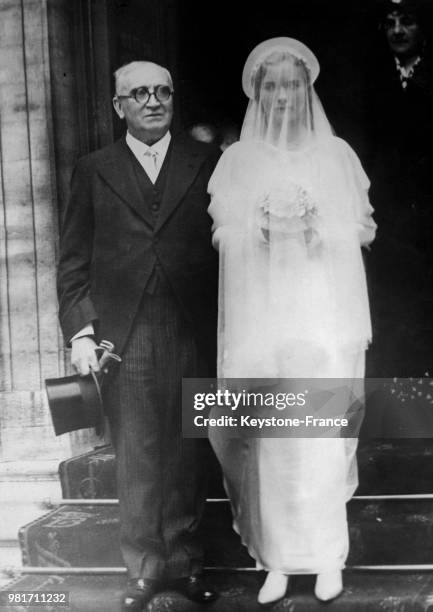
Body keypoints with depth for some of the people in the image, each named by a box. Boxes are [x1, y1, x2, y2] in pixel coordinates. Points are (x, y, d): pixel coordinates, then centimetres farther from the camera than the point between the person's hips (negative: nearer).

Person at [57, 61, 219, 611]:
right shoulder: (93, 171, 8)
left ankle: (183, 559, 26)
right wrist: (80, 331, -2)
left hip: (194, 334, 0)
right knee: (136, 459, 7)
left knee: (187, 454, 9)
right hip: (123, 338, 0)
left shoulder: (207, 163, 7)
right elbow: (73, 262, 7)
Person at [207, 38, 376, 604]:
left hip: (324, 317, 0)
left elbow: (361, 229, 5)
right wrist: (259, 228, -14)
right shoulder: (237, 160, 10)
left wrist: (314, 228, -13)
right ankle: (276, 559, 13)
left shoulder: (337, 155, 8)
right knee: (266, 436, 0)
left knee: (322, 435, -1)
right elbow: (220, 234, 5)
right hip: (259, 317, 1)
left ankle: (327, 557, 15)